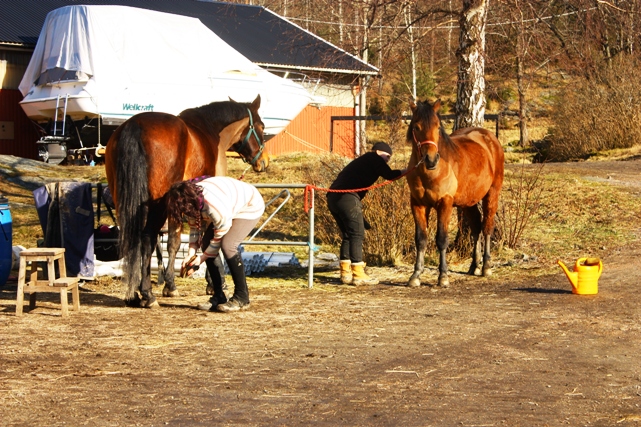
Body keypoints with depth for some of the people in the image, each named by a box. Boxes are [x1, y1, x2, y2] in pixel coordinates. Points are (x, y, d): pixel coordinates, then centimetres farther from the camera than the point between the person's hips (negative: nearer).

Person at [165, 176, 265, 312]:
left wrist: (202, 258, -16)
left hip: (250, 207, -9)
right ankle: (218, 296, 7)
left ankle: (241, 297, -13)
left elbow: (220, 236, -26)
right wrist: (191, 254, -14)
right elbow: (194, 226, -4)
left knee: (227, 245, -25)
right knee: (207, 245, -3)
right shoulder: (191, 200, -17)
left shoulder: (215, 207, -41)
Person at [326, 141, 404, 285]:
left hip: (333, 197, 9)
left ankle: (345, 273, 15)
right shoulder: (374, 158, 7)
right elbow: (389, 175, -3)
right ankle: (358, 275, -6)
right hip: (347, 198, -9)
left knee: (348, 235, 15)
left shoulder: (361, 161, 32)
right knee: (357, 234, -5)